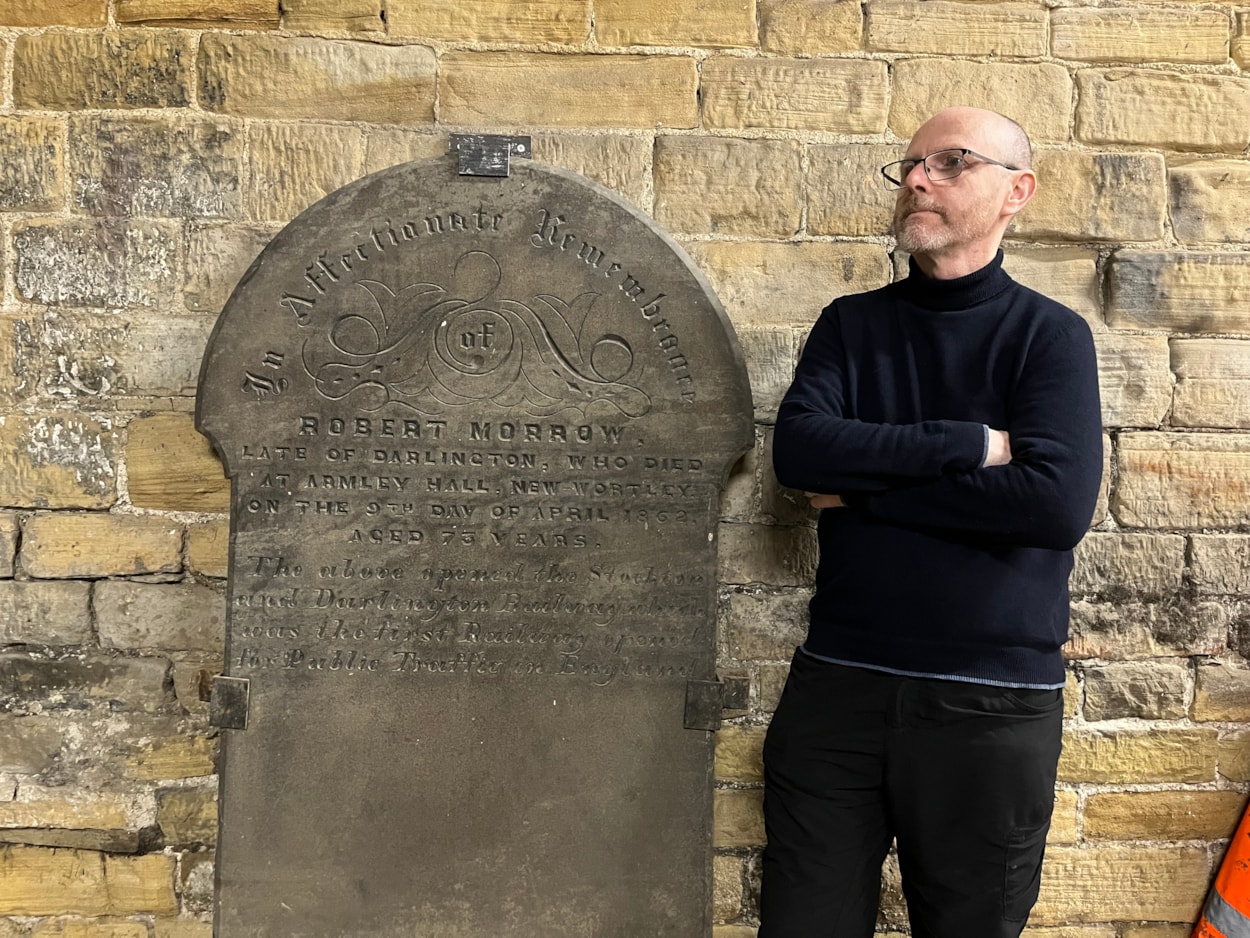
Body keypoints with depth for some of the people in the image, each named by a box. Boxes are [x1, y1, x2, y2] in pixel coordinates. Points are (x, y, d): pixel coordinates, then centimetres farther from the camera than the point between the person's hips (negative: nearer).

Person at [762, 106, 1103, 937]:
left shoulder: (1050, 335, -1)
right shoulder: (851, 325, 8)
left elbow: (1057, 503, -17)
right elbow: (798, 449, -10)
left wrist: (860, 490, -11)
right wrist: (966, 445, -15)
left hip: (992, 704, -2)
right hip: (839, 682, 3)